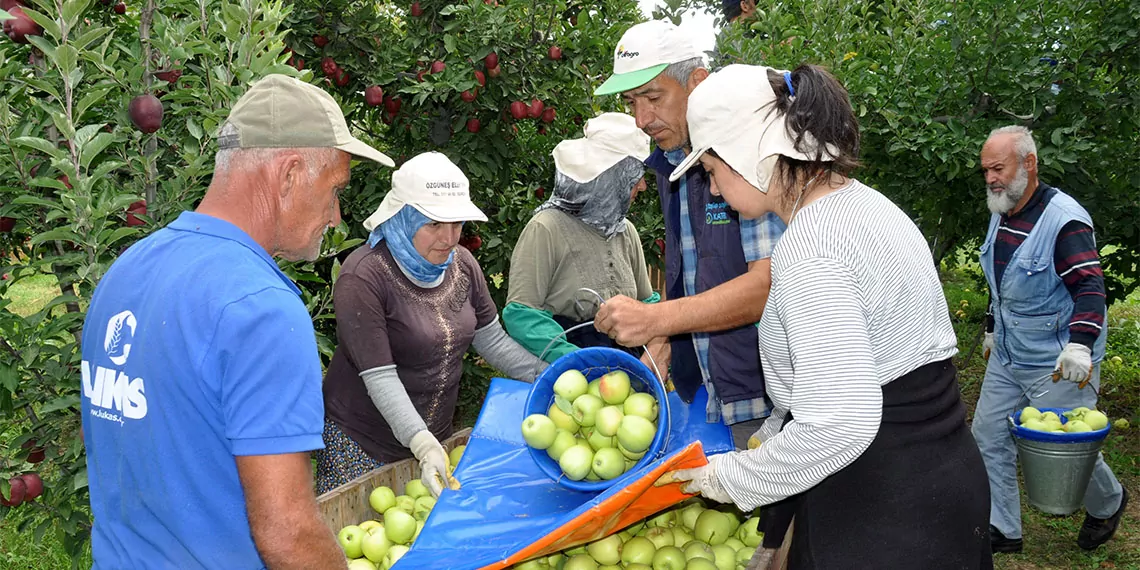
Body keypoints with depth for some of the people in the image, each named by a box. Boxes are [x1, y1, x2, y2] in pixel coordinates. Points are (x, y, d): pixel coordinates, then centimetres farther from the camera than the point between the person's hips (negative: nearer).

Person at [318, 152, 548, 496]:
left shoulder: (462, 264, 1)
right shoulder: (363, 277, -19)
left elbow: (493, 341, 8)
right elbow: (379, 376, -23)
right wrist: (422, 443, -34)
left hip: (435, 437, 6)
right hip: (361, 445, -5)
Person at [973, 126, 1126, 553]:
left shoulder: (1065, 219, -19)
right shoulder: (1001, 215, 7)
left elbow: (1090, 286, -24)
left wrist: (1080, 344, -35)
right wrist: (992, 329, 25)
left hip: (1058, 362, -8)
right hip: (1007, 357, 8)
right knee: (989, 437, 7)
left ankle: (1108, 503, 35)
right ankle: (1002, 530, 20)